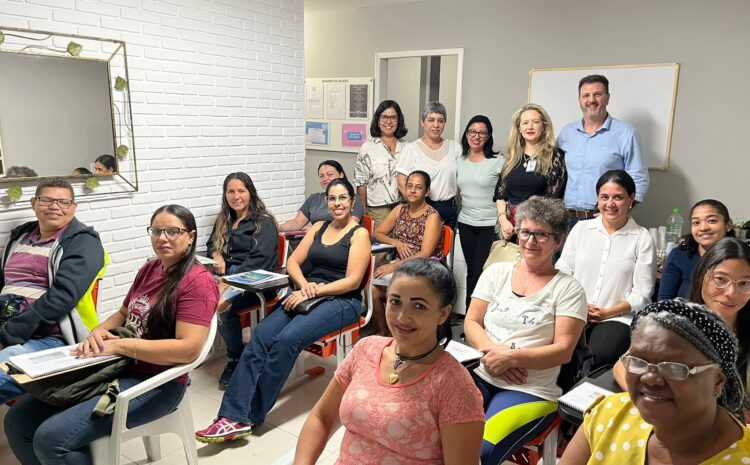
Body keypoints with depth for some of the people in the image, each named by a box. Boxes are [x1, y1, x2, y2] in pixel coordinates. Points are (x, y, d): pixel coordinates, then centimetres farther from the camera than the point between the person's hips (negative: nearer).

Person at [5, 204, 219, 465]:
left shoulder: (197, 281, -16)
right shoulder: (150, 269, 10)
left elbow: (188, 349, -25)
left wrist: (118, 345, -20)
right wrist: (99, 331, -2)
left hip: (156, 383, -8)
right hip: (116, 368, 8)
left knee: (51, 438, -19)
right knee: (17, 420, 2)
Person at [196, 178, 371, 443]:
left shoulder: (359, 234, -1)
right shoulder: (318, 227, 17)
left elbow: (353, 281, -10)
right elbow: (292, 262, 11)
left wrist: (313, 291, -17)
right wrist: (304, 285, -10)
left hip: (342, 301, -5)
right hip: (307, 295, 6)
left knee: (286, 340, -29)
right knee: (260, 337, -20)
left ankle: (249, 416, -16)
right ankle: (234, 416, -24)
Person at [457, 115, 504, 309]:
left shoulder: (498, 162, -7)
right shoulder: (460, 161, 8)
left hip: (490, 225, -4)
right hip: (465, 223, 5)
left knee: (480, 270, -5)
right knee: (471, 270, 12)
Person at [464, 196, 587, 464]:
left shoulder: (567, 288, 0)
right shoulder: (496, 272, 10)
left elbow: (563, 350, -6)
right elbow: (471, 323, 7)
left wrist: (512, 357, -18)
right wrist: (492, 351, -13)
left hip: (531, 390, -3)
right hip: (480, 374, 3)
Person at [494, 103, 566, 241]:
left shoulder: (555, 157, -1)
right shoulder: (512, 157, 13)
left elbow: (553, 198, -6)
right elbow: (500, 194, 11)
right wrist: (503, 219, -5)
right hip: (509, 225, 4)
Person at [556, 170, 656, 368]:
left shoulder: (642, 238, 5)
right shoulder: (581, 229, 13)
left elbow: (641, 295, 2)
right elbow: (561, 272, 8)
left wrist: (607, 313, -9)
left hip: (618, 318, -1)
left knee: (596, 356, -31)